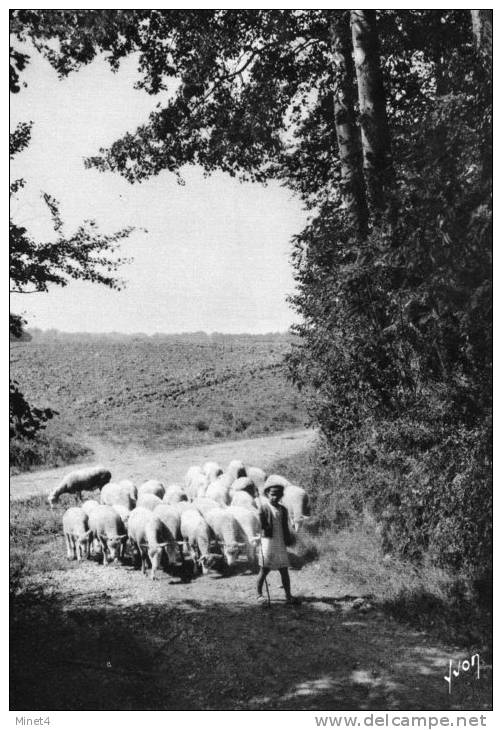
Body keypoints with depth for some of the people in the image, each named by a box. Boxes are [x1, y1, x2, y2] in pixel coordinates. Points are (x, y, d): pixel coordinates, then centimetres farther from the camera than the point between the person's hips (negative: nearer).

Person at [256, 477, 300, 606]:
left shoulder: (283, 509, 11)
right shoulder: (263, 506, -4)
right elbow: (260, 524, -15)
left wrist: (289, 539, 8)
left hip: (281, 544, 5)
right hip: (268, 542, -5)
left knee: (284, 571, 7)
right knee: (264, 570, 2)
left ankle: (288, 596, 15)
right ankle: (259, 595, 15)